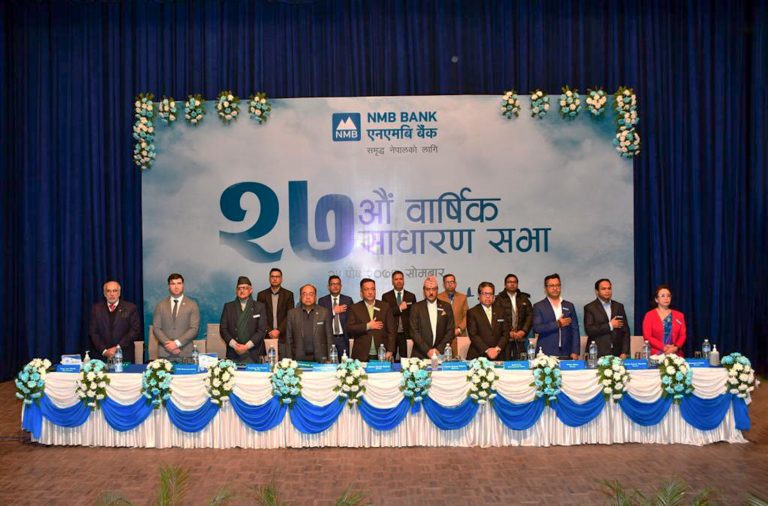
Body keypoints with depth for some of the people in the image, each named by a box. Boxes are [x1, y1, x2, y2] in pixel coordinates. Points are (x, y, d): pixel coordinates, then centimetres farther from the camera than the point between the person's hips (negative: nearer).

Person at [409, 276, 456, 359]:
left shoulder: (446, 307, 7)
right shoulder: (416, 307, 3)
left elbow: (450, 331, 4)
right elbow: (414, 332, -3)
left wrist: (439, 349, -6)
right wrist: (427, 350, -11)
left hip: (440, 353, 1)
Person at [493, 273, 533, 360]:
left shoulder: (524, 298, 15)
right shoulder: (499, 299, 4)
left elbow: (530, 316, 8)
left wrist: (523, 331, -5)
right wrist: (509, 332, -12)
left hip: (520, 337, 3)